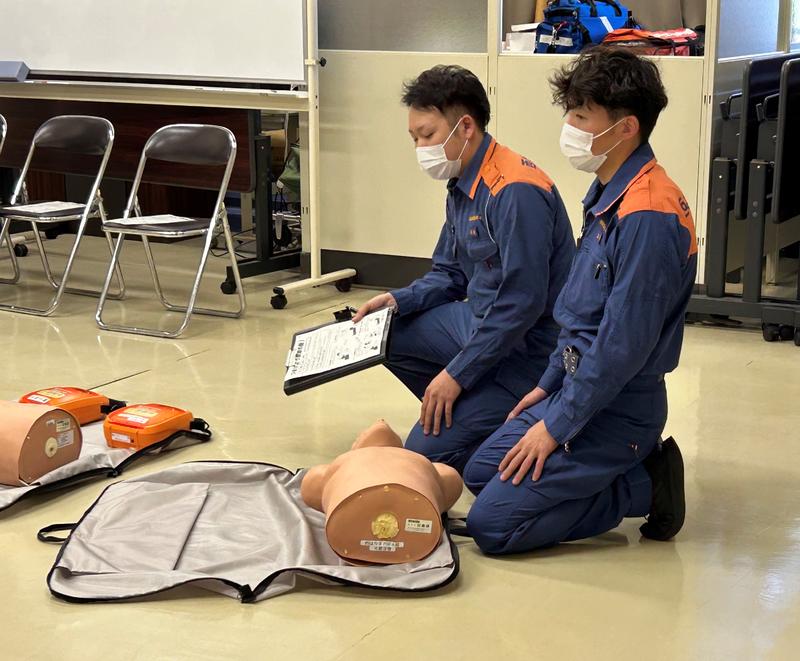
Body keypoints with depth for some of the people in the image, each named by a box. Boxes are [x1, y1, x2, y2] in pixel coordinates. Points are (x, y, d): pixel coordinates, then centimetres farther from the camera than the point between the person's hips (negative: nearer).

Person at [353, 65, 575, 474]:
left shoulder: (516, 192, -24)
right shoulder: (462, 189, 7)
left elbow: (523, 302, -27)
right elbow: (450, 275, 18)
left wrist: (457, 374, -22)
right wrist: (399, 301, -2)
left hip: (526, 348, -10)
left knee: (427, 452, -14)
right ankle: (461, 417, 12)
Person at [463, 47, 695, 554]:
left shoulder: (647, 216, -25)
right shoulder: (609, 197, 7)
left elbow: (624, 343, -25)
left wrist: (557, 426, -17)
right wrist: (549, 385, 19)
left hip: (616, 410, -10)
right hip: (580, 387, 10)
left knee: (492, 525, -11)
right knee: (479, 473, 17)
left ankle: (646, 487, 0)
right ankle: (634, 469, 13)